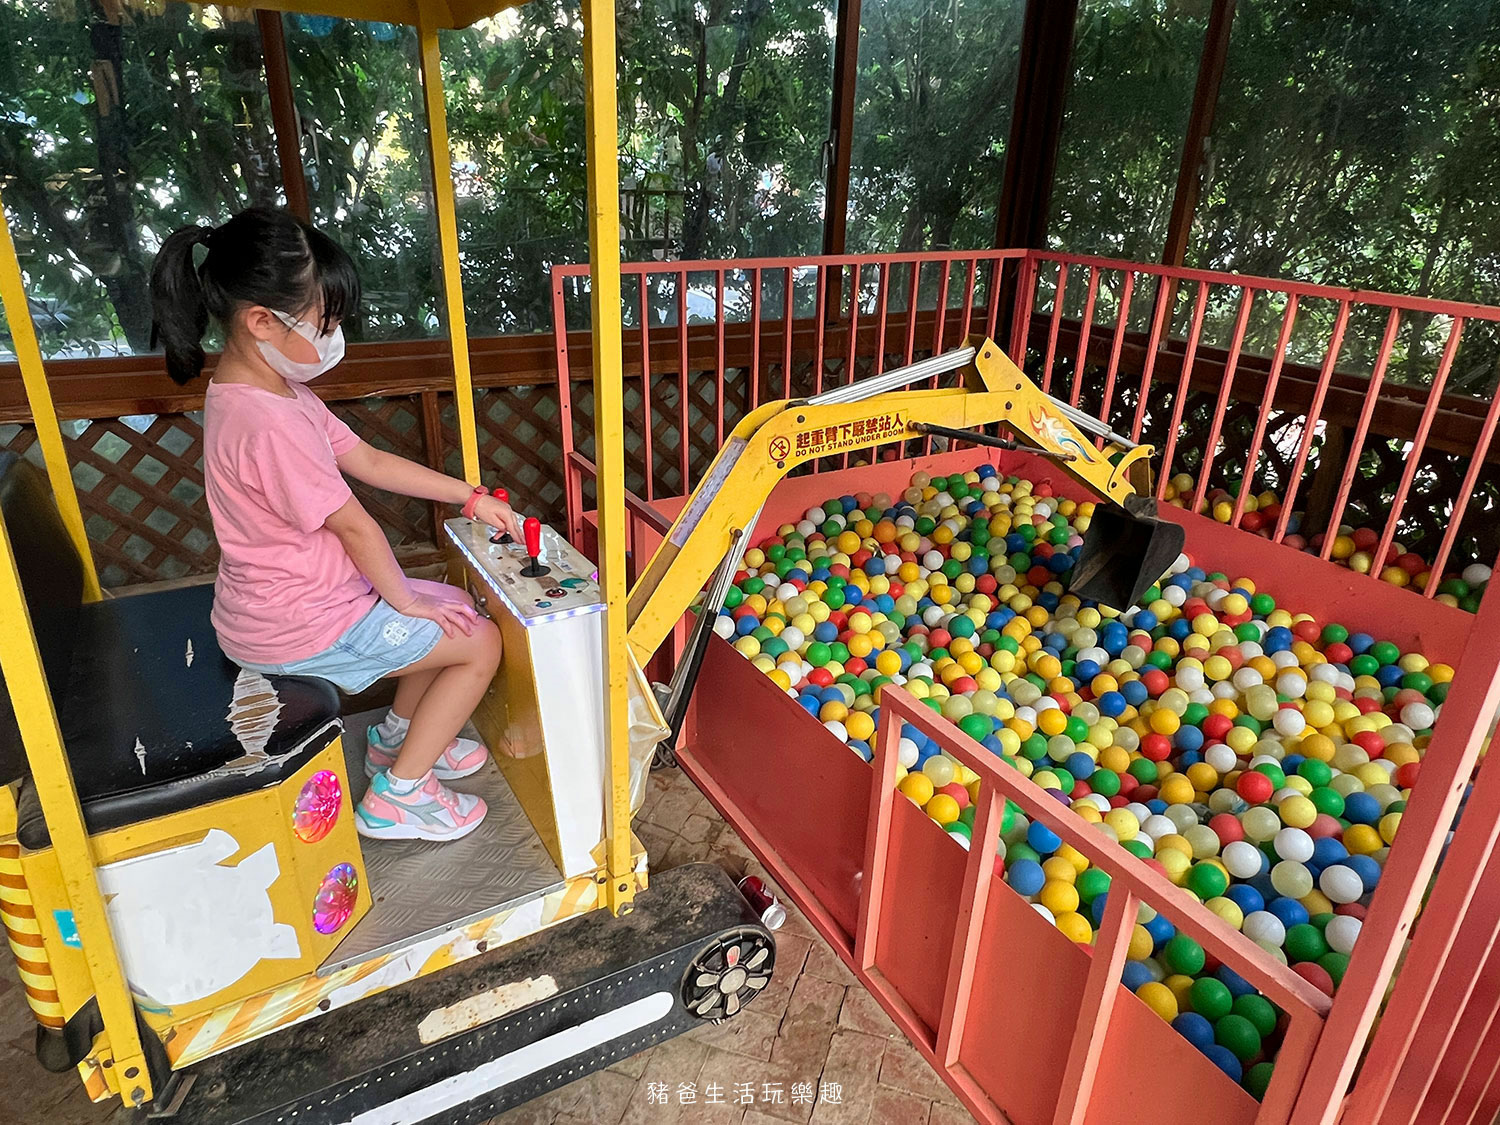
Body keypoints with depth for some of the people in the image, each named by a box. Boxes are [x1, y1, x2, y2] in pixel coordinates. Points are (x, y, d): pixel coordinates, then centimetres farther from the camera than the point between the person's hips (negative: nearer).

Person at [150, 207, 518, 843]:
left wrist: (470, 498, 4)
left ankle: (397, 738, 32)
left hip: (279, 597, 10)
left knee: (456, 608, 18)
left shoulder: (270, 387, 3)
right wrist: (402, 599, -7)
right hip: (297, 624, -10)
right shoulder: (268, 422, -31)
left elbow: (368, 461, 6)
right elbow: (355, 527, -23)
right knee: (481, 642, -1)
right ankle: (397, 797, 8)